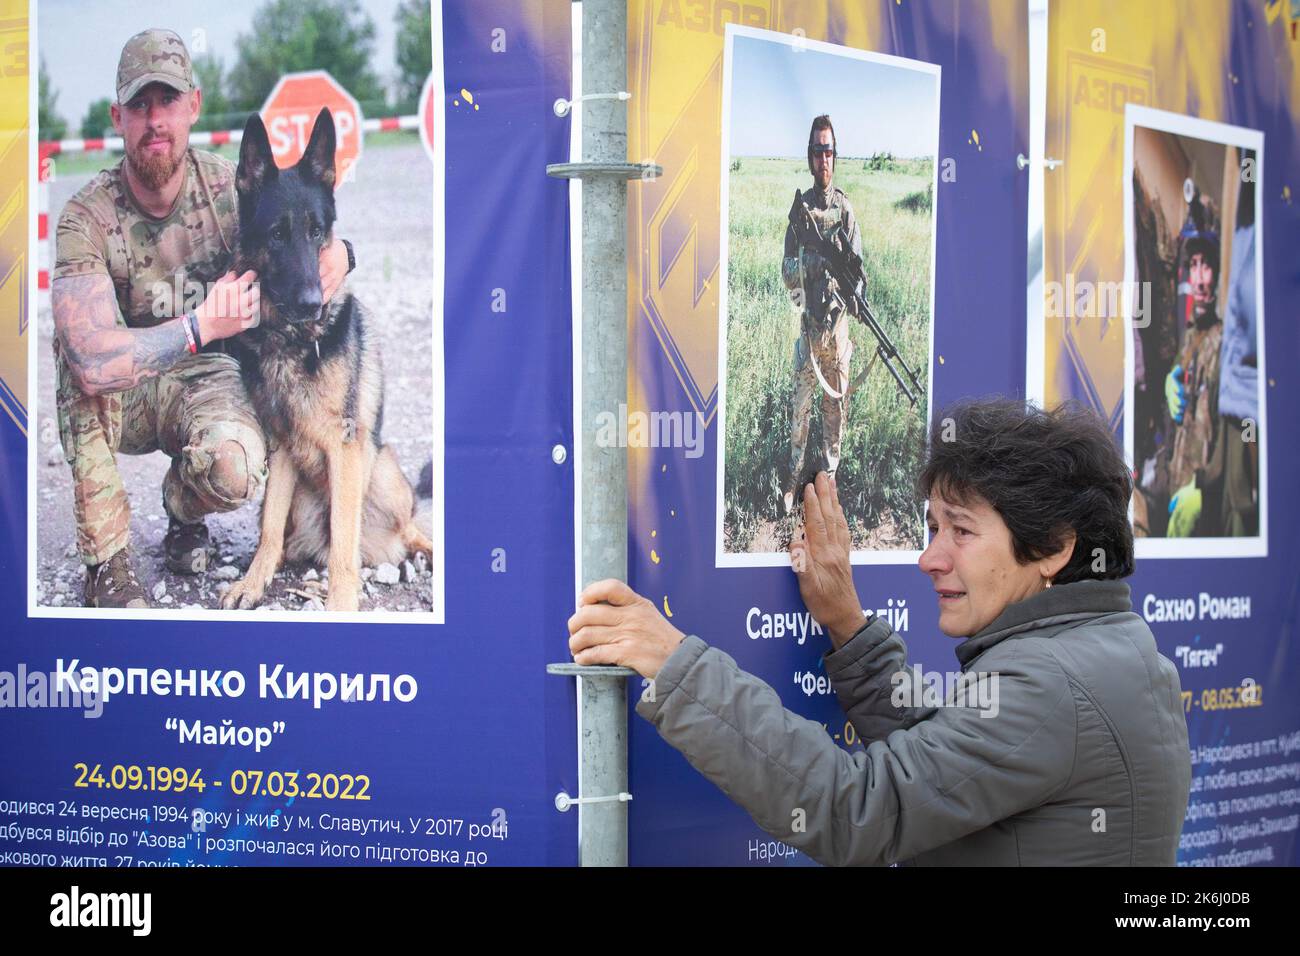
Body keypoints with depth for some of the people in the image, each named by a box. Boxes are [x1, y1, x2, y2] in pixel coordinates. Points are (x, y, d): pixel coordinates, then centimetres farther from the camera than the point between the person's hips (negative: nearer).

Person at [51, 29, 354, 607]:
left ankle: (184, 515, 8)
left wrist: (338, 251, -24)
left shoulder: (229, 187, -14)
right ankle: (105, 560, -23)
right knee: (76, 351, -35)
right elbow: (92, 362, -36)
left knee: (235, 470, -33)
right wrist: (203, 326, -38)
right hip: (116, 400, 0)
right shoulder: (87, 217, -23)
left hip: (203, 379, 1)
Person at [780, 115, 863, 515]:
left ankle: (830, 475, 15)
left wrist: (854, 291, -19)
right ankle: (793, 479, 7)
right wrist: (815, 261, -21)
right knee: (801, 402, -1)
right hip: (809, 320, -1)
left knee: (835, 402, 7)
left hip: (838, 319, 1)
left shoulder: (844, 207, 5)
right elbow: (787, 272, -1)